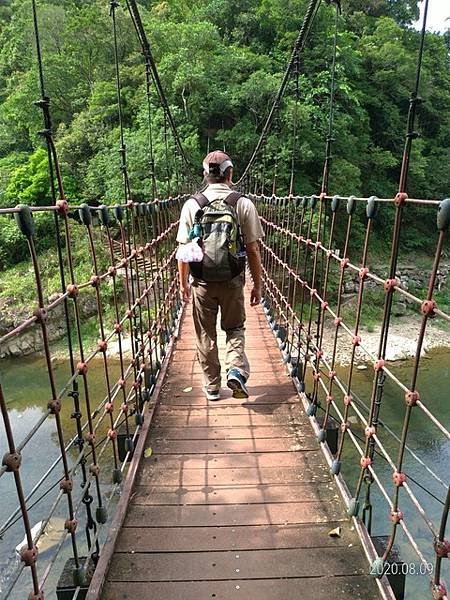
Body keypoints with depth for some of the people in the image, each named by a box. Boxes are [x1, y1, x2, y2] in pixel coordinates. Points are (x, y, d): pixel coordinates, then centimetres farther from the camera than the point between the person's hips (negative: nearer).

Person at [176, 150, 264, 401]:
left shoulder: (192, 205, -4)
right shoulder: (244, 204, -7)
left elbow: (183, 250, -2)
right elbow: (253, 250, -6)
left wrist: (183, 282, 11)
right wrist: (257, 285, 4)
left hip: (202, 282, 1)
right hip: (233, 281, 0)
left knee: (206, 335, 16)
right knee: (235, 328, 21)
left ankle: (212, 386, 27)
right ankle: (236, 370, 1)